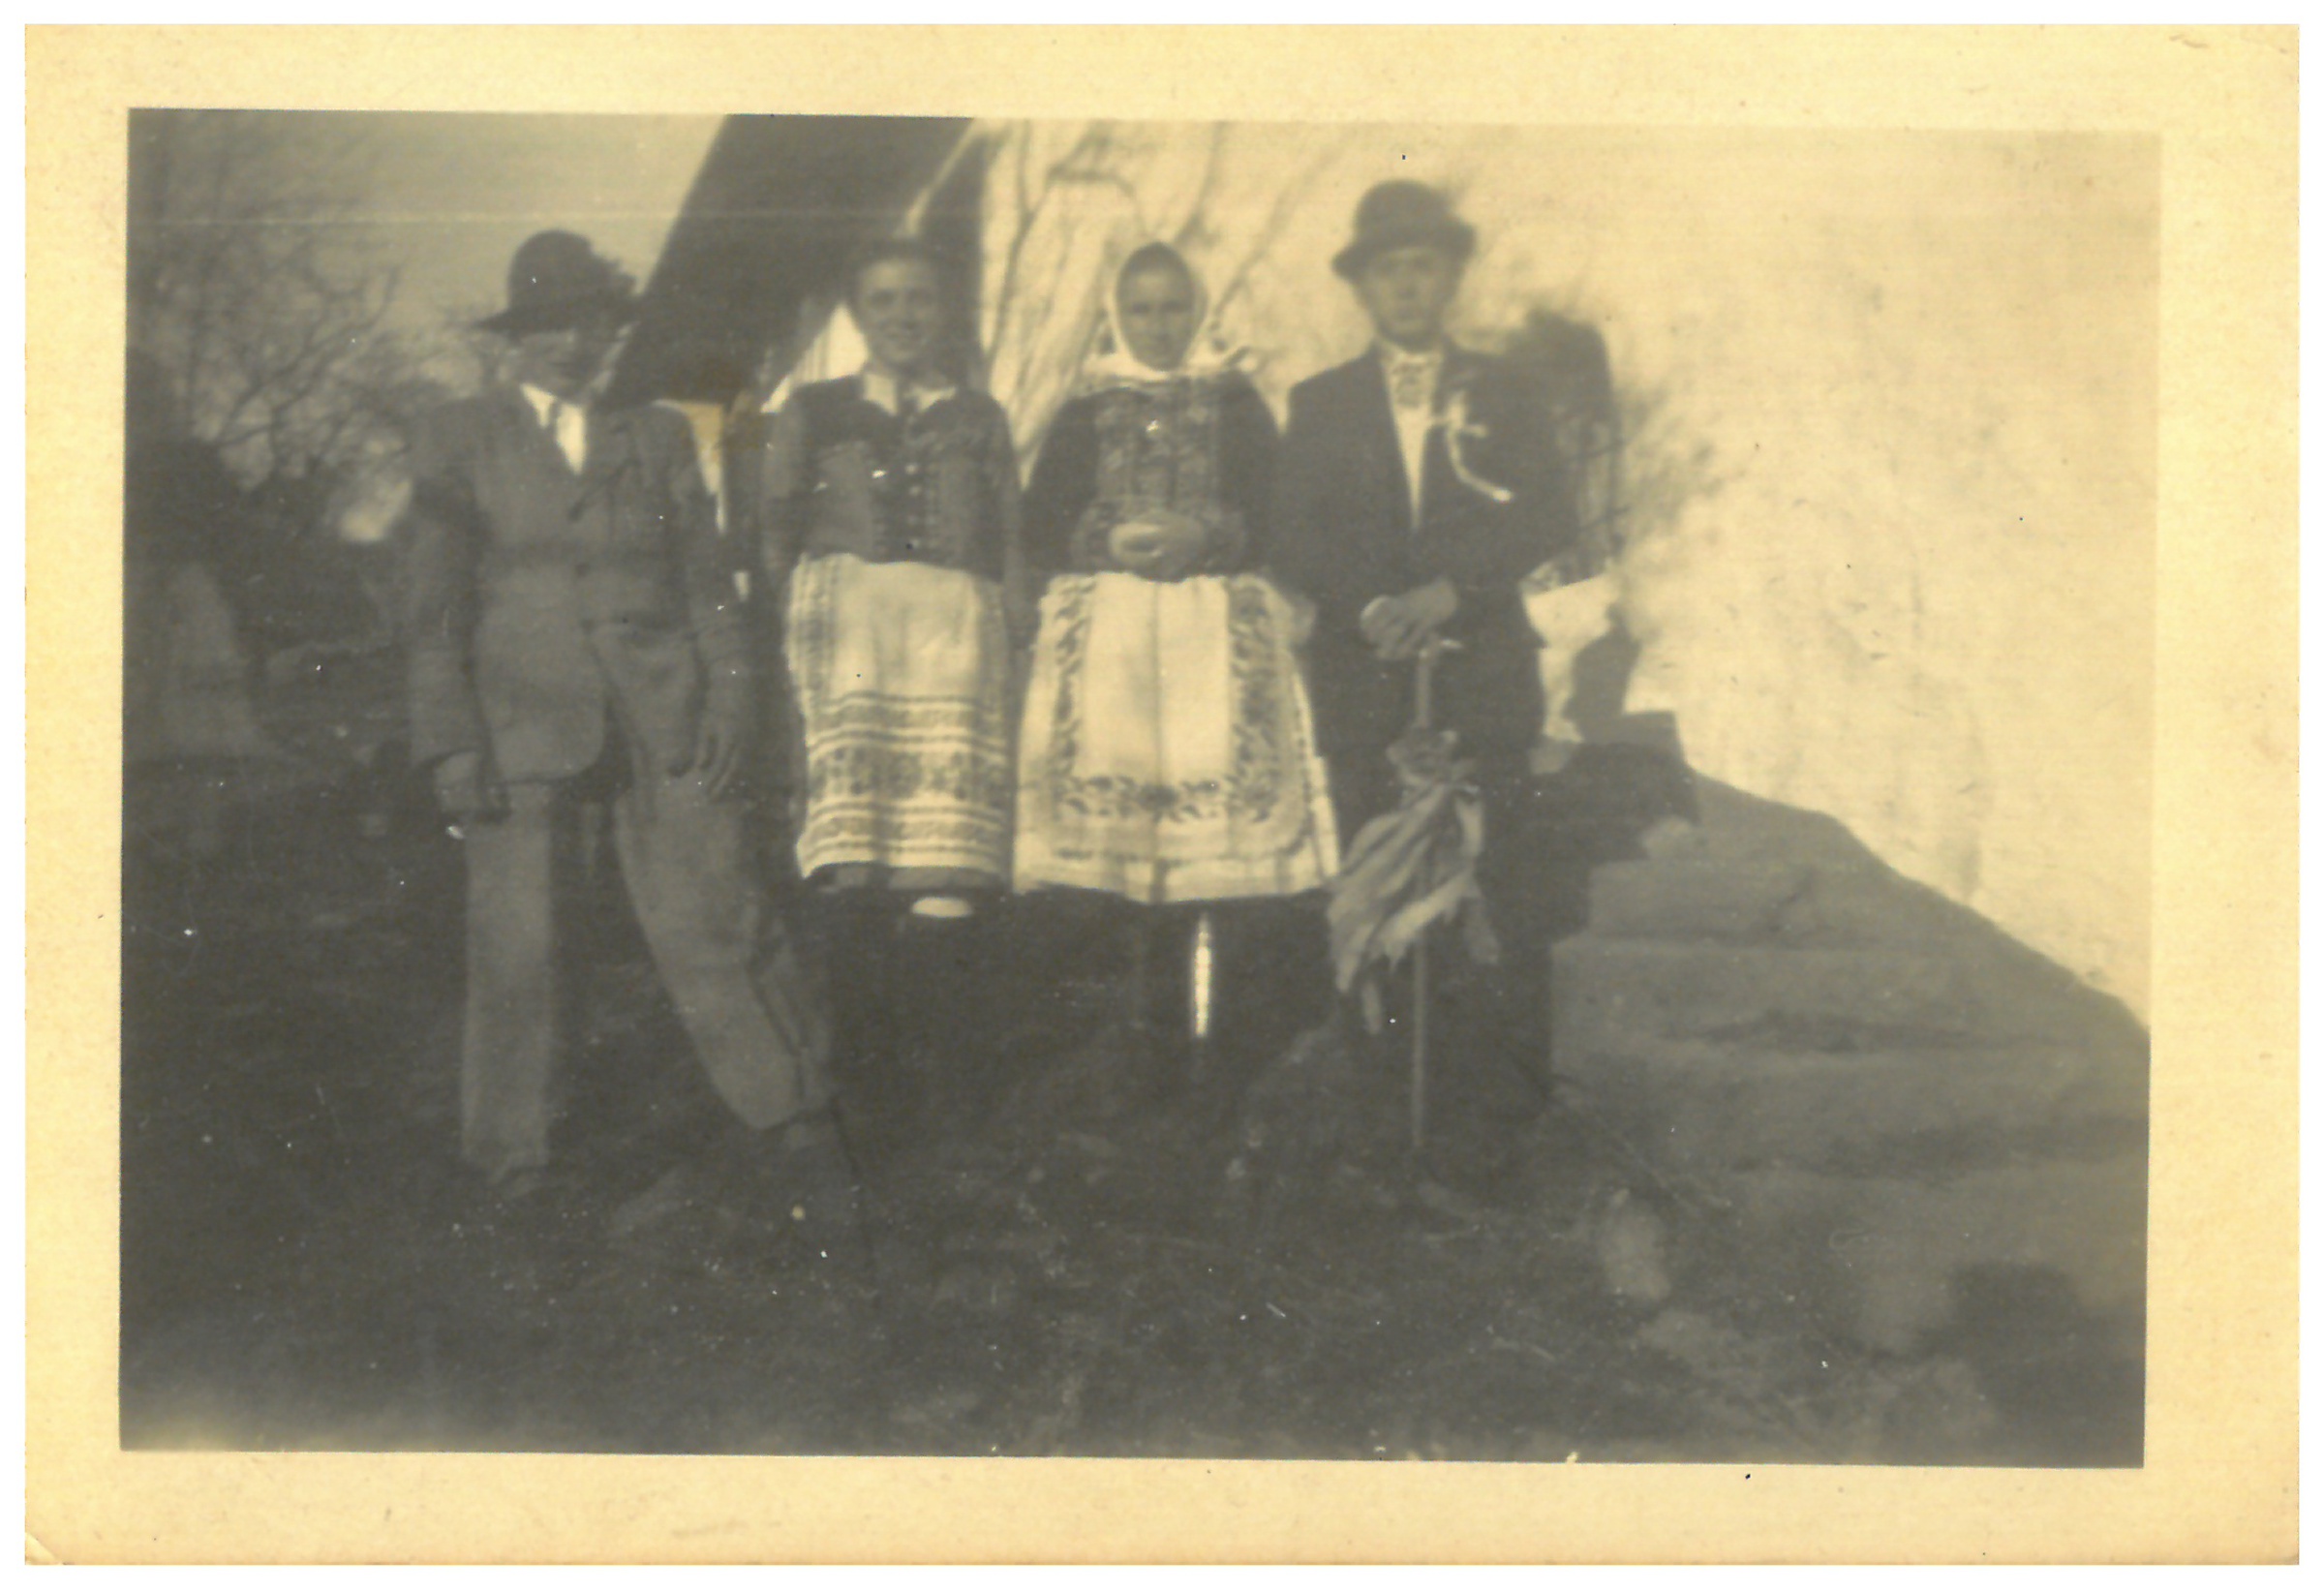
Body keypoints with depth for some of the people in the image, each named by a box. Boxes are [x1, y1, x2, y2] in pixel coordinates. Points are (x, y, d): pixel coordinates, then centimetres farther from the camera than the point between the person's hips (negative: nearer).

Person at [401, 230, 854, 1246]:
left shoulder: (659, 438, 16)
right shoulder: (457, 443, 11)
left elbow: (705, 579, 14)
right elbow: (436, 604, 5)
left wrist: (727, 696, 2)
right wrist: (452, 739, -4)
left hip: (660, 717, 1)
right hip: (520, 723, -1)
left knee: (714, 924, -5)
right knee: (513, 950, 0)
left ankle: (787, 1134, 8)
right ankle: (509, 1173, 14)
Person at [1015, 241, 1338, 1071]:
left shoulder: (1237, 405, 15)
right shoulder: (1085, 415, 16)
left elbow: (1269, 518, 6)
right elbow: (1041, 529, 8)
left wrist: (1203, 537, -12)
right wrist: (1110, 542, -9)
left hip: (1215, 626, 0)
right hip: (1104, 624, 0)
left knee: (1213, 784, -13)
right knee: (1106, 791, -12)